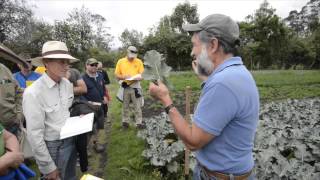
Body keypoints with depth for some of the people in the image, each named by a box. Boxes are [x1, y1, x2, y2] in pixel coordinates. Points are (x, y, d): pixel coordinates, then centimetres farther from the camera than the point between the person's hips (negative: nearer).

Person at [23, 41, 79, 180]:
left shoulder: (68, 84, -4)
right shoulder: (33, 93, -23)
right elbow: (35, 134, -19)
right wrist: (48, 167, -12)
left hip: (71, 141, 6)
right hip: (52, 147, -6)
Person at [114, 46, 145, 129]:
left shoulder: (139, 61, -1)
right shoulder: (120, 61, 0)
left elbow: (142, 74, 1)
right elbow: (117, 75, 2)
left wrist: (139, 77, -22)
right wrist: (124, 77, -17)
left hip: (135, 86, -1)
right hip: (125, 86, 1)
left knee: (137, 106, 2)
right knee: (125, 106, 12)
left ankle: (139, 123, 10)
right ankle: (125, 121, 26)